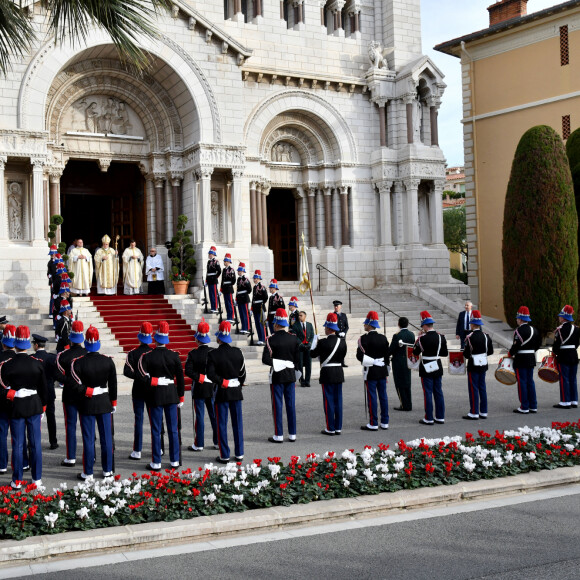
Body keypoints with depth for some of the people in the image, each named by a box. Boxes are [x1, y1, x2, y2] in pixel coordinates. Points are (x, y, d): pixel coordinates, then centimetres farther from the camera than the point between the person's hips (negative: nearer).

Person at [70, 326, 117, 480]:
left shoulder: (78, 363, -13)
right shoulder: (108, 361, -4)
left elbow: (76, 386, -19)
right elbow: (113, 385, 3)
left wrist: (87, 392, -2)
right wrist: (113, 402, 12)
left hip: (87, 405, -2)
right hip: (104, 403, 2)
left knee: (88, 440, 3)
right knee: (106, 437, 10)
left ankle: (88, 473, 10)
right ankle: (107, 470, 19)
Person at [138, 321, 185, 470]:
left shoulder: (147, 357, -10)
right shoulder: (174, 355, -3)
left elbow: (143, 377, -17)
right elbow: (180, 377, 1)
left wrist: (151, 382, 1)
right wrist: (181, 396, 8)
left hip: (155, 396, -2)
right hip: (172, 394, 2)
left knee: (156, 430, 3)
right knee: (173, 429, 9)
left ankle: (156, 462, 6)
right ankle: (175, 460, 15)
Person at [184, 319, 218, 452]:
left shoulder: (193, 354, -11)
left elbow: (188, 371, -19)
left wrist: (200, 378, -13)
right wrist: (210, 377, 6)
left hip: (199, 389, -3)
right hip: (213, 388, 3)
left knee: (199, 417, 3)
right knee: (214, 415, 11)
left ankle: (198, 444, 8)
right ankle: (218, 442, 17)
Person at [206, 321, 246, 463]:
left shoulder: (213, 354, -12)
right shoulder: (237, 352, -2)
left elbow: (211, 374, -18)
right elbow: (243, 372, 5)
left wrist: (221, 382, -6)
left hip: (221, 392, -3)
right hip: (236, 391, 3)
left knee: (222, 424, 5)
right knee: (237, 423, 10)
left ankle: (224, 455, 8)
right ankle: (239, 453, 15)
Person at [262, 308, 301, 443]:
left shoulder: (271, 340, -11)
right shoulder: (294, 339, 1)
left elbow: (265, 359, -20)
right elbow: (298, 360, 7)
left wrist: (275, 363, -7)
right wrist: (295, 377, 15)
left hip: (277, 376, -4)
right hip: (291, 376, 4)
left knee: (277, 406, 2)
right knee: (291, 405, 8)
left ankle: (279, 435, 5)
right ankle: (292, 434, 12)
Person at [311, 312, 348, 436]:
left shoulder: (323, 342, -16)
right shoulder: (342, 342, 1)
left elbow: (313, 354, -3)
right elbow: (342, 357, 10)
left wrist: (315, 342, 9)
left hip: (327, 374, -5)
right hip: (339, 373, 5)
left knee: (329, 401, 1)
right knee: (338, 401, 10)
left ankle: (330, 428, 4)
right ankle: (338, 427, 14)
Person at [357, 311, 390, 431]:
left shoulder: (364, 338, -13)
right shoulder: (383, 338, 7)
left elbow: (360, 356, -18)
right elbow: (387, 356, 11)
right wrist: (386, 373, 17)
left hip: (370, 372, -6)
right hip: (382, 371, 6)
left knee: (372, 397, -1)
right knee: (383, 396, 9)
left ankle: (373, 423, 1)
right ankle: (384, 422, 14)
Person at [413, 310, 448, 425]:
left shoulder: (422, 338, -17)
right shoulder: (441, 337, -2)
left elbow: (415, 352, -5)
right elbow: (445, 353, 4)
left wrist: (418, 340, 3)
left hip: (426, 368, -5)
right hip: (438, 368, 5)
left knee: (428, 393, 1)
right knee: (438, 392, 12)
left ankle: (429, 418, 5)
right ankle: (440, 417, 18)